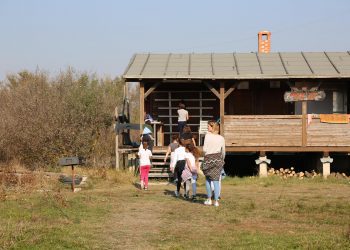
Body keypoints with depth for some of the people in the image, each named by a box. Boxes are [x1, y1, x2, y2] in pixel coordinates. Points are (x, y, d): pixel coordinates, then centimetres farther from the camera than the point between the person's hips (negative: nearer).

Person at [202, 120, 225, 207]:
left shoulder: (207, 135, -7)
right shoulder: (221, 138, 3)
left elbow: (204, 149, -10)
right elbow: (223, 152, 11)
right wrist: (222, 159, 29)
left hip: (208, 159, -2)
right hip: (218, 159, 2)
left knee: (208, 179, 16)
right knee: (216, 180, 4)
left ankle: (209, 199, 17)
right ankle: (216, 201, 1)